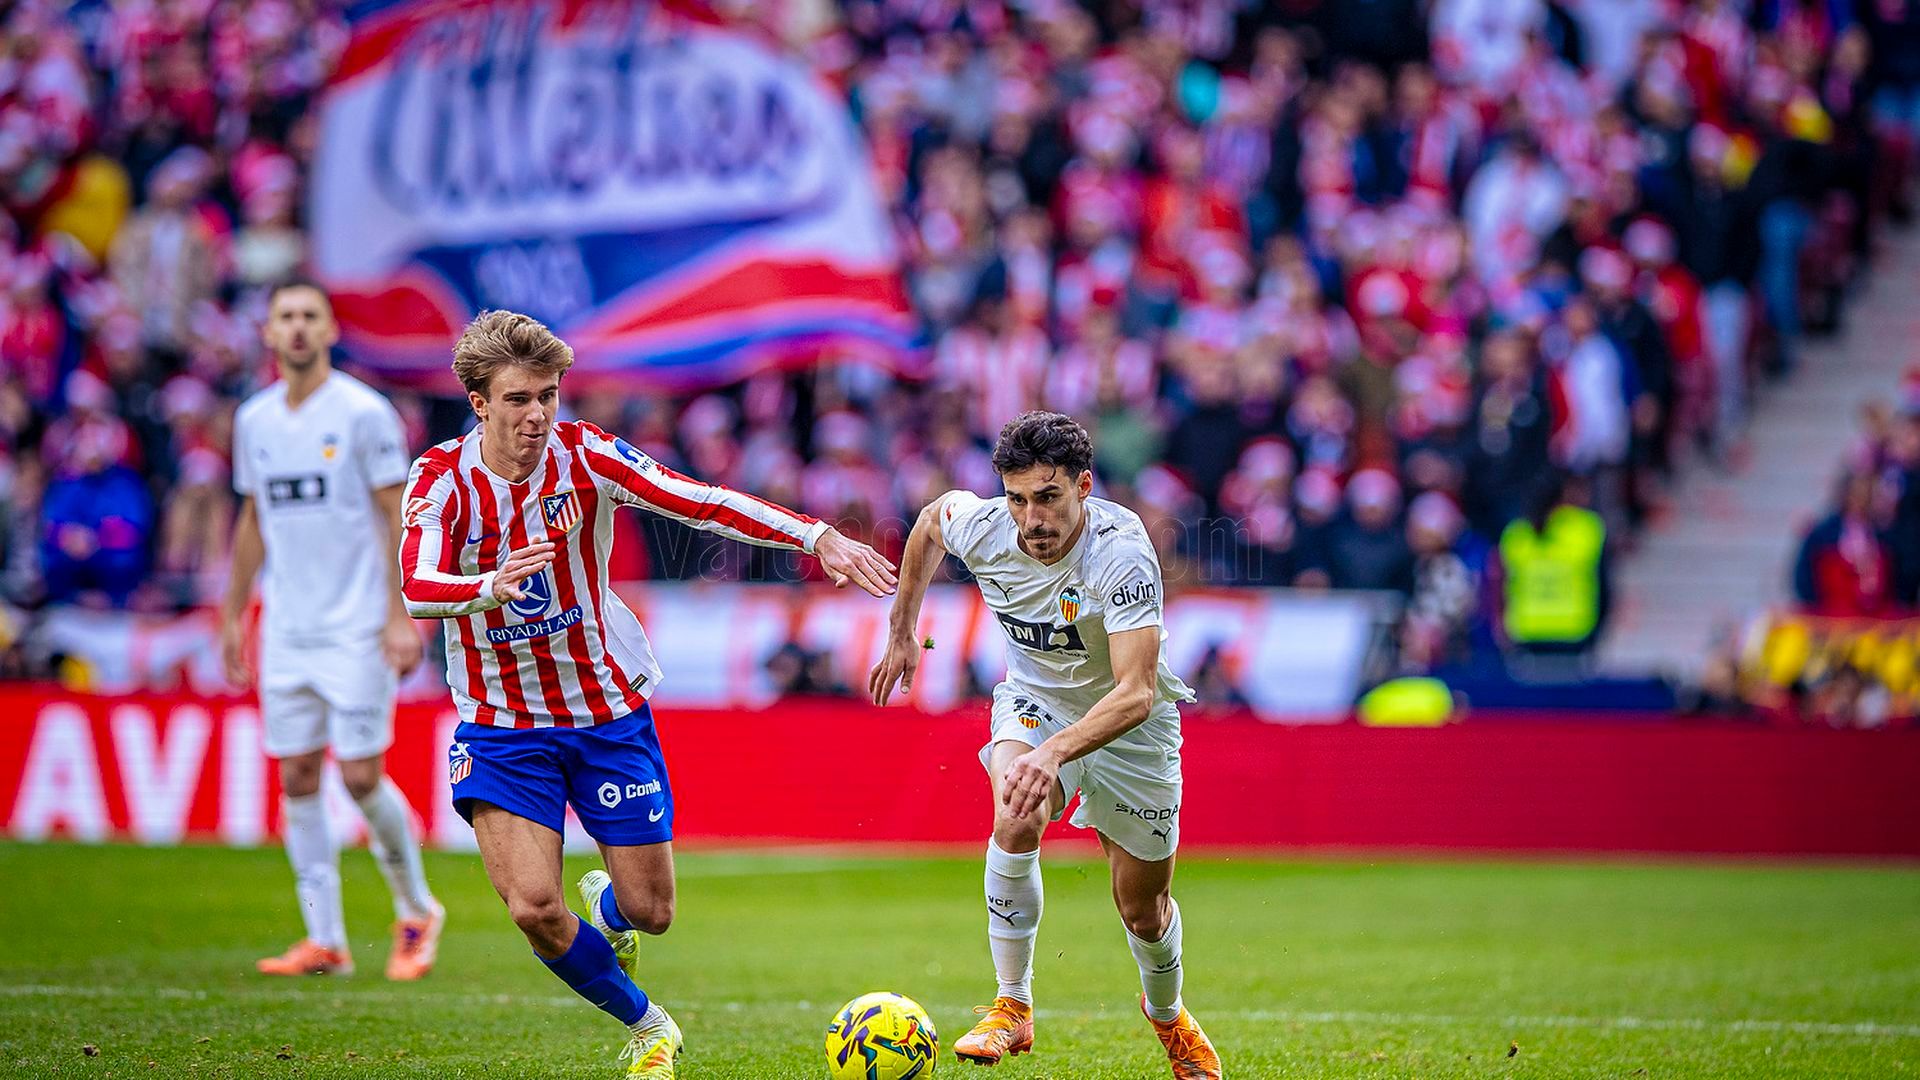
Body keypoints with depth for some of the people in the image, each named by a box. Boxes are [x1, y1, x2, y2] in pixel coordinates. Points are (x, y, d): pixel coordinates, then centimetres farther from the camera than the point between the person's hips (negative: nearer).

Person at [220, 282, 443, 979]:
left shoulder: (363, 412, -6)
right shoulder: (253, 420, 9)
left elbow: (397, 516, -6)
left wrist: (400, 617, -13)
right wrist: (232, 616, 17)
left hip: (355, 628, -5)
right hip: (284, 629, 5)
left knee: (361, 777, -7)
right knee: (297, 778, 1)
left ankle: (416, 912, 14)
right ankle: (323, 941, 6)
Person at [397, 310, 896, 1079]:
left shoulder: (583, 455, -11)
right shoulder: (442, 478, -13)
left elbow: (701, 502, -22)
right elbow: (417, 589, -29)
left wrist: (818, 538, -34)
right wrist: (491, 587, -51)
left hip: (608, 710, 1)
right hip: (501, 722, -1)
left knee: (649, 912, 4)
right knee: (533, 906, -15)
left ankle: (606, 906, 45)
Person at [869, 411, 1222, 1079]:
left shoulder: (1122, 553, -37)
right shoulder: (981, 527, -23)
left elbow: (1135, 693, -44)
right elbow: (930, 518, 4)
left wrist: (1054, 753, -58)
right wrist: (902, 634, 9)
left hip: (1128, 723, -2)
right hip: (1034, 699, 2)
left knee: (1143, 910, 10)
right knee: (1016, 822, -30)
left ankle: (1166, 1013, 43)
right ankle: (1012, 1009, -17)